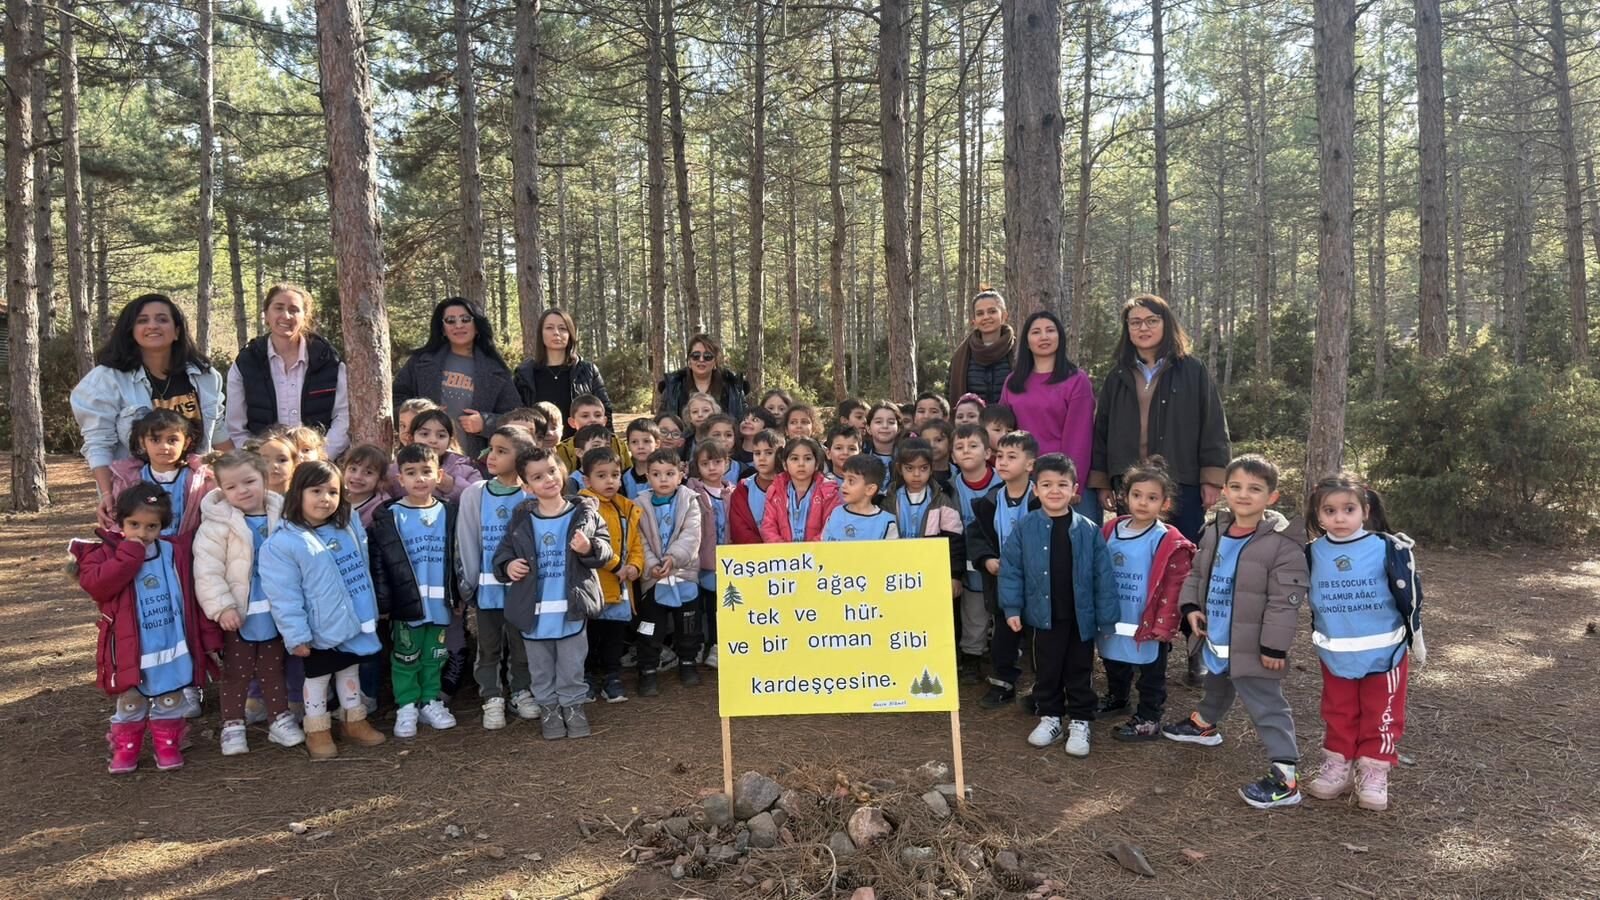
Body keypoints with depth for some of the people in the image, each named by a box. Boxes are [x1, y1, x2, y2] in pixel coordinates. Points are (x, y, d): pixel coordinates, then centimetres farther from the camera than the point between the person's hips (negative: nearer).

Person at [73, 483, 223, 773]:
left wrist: (209, 638, 3)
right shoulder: (105, 553, -6)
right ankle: (125, 747, 29)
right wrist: (130, 553, -26)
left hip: (172, 645, 1)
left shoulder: (176, 551, -1)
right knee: (129, 702, 13)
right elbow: (95, 585, -27)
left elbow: (194, 597, 3)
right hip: (130, 649, -1)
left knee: (170, 700, 13)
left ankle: (167, 744, 28)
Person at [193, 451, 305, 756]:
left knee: (273, 669, 15)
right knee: (236, 672, 7)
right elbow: (207, 571, -16)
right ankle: (232, 726, 18)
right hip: (237, 616, -3)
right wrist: (222, 607, -21)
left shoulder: (281, 516, -1)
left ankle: (280, 720, 25)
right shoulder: (217, 525, -13)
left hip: (273, 613, 3)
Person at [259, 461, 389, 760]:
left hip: (355, 623, 5)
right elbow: (284, 596, -19)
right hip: (320, 631, -5)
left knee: (350, 671, 20)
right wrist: (296, 635, -18)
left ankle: (354, 721, 35)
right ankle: (317, 730, 27)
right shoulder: (282, 544, -19)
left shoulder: (350, 531, 0)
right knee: (318, 678, 11)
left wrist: (370, 611, 16)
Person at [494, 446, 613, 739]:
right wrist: (508, 566, -11)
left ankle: (573, 705, 29)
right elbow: (502, 552, 10)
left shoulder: (584, 514, -4)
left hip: (572, 608, -1)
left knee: (571, 666, 12)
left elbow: (605, 550, -4)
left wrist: (589, 549, -25)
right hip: (534, 610, 2)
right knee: (541, 668, 15)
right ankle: (548, 707, 32)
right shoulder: (521, 519, 1)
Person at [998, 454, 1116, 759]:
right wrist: (1012, 608, -7)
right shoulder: (1025, 528, -7)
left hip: (1080, 617, 0)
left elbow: (1102, 576, -4)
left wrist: (1106, 619, -4)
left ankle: (1080, 722, 27)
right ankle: (1050, 716, 32)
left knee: (1079, 673, 13)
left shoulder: (1088, 531, -7)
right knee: (1047, 671, 15)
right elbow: (1010, 569, -2)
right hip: (1044, 616, 0)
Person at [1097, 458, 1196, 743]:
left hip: (1148, 624, -6)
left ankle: (1149, 719, 22)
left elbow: (1174, 588, -17)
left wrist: (1162, 624, -18)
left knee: (1151, 673, 10)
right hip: (1113, 620, 6)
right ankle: (1116, 699, 46)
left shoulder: (1169, 543, -17)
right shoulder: (1111, 531, 0)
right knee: (1114, 663, 25)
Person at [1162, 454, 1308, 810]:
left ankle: (1285, 775, 0)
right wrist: (1191, 606, -3)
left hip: (1252, 646, -8)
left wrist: (1274, 646, -21)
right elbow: (1197, 574, 13)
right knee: (1217, 685, 32)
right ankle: (1204, 723, 56)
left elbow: (1284, 601, -21)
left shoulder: (1282, 542, -21)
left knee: (1266, 706, -5)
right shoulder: (1214, 532, 1)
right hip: (1215, 638, 8)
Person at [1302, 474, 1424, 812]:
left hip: (1384, 653, -3)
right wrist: (1320, 639, 18)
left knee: (1382, 715, 9)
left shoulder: (1389, 549, -14)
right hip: (1335, 656, 3)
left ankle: (1374, 773, 21)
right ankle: (1336, 766, 28)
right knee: (1338, 715, 15)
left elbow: (1409, 597, -4)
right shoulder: (1312, 554, -5)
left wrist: (1416, 640, 3)